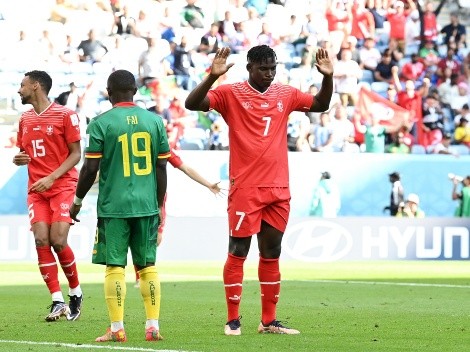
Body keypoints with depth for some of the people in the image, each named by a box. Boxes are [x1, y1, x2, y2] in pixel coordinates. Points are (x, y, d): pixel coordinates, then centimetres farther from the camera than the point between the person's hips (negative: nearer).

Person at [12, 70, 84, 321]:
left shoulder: (65, 116, -5)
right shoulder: (25, 119, 15)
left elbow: (75, 154, -6)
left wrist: (51, 178, -16)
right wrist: (18, 160, 0)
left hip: (63, 185, -5)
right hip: (36, 190, 5)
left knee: (58, 241, -14)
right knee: (41, 241, -9)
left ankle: (76, 292, 8)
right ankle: (57, 301, -7)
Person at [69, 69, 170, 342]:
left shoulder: (101, 123, -5)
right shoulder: (154, 120, 5)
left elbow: (90, 169, -5)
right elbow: (161, 168, 7)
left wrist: (78, 201, 9)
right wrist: (159, 206, 16)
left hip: (113, 207, -3)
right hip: (147, 205, 3)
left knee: (115, 266, 1)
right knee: (148, 266, 9)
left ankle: (117, 329, 0)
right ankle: (153, 326, 7)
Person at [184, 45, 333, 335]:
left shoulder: (285, 94, 10)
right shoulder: (231, 93, -4)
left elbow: (321, 104, 21)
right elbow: (192, 103, -14)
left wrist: (328, 77, 4)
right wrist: (213, 76, -28)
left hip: (279, 189, 5)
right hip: (245, 189, -5)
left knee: (271, 254, 10)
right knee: (238, 252, -2)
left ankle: (269, 320, 16)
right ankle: (233, 320, 3)